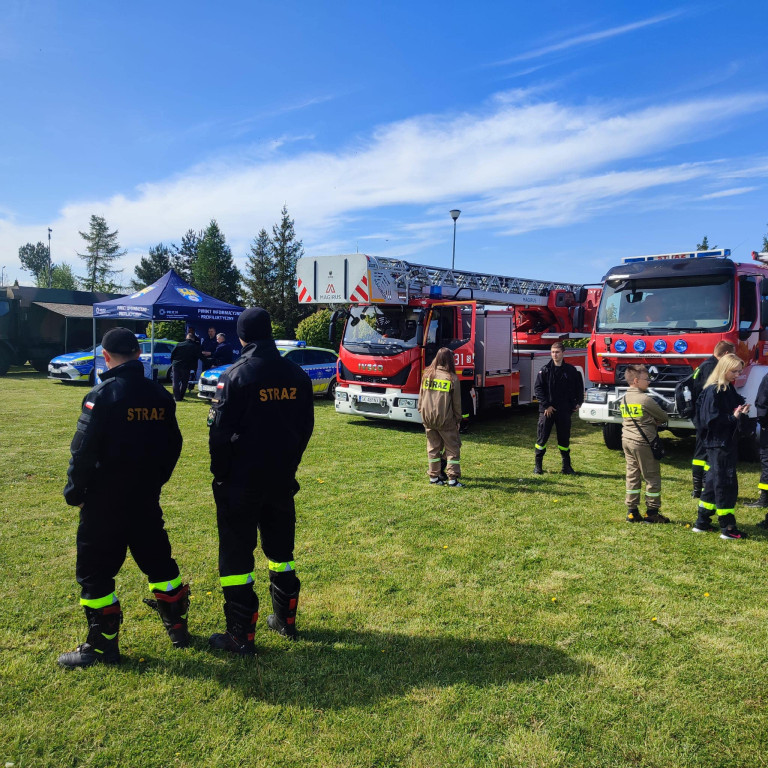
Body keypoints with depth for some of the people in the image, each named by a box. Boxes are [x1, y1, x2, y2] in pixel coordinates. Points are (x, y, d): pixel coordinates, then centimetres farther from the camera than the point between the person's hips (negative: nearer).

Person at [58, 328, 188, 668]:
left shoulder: (102, 395, -15)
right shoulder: (160, 395, 2)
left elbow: (83, 450, -15)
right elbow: (173, 445, 8)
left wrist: (74, 491, -2)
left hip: (105, 501, -6)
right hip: (146, 499, 6)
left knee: (94, 571, 9)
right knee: (158, 561, 18)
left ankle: (103, 645, 17)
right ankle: (178, 628, 29)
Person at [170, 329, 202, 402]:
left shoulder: (178, 345, 3)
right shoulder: (195, 347, -4)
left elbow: (172, 355, 6)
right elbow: (199, 356, -1)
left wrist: (173, 363, 16)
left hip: (176, 366, 1)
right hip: (187, 367, -1)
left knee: (176, 382, 6)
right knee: (184, 382, 11)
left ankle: (177, 397, -1)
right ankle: (180, 397, 9)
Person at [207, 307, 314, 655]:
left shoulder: (235, 376, -14)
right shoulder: (297, 375, 1)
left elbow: (220, 432, -13)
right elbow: (305, 426, 7)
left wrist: (220, 475, 0)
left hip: (240, 482, -5)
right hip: (282, 479, 5)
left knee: (236, 555, 6)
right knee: (280, 549, 19)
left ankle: (241, 635, 12)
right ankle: (286, 620, 31)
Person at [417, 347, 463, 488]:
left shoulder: (427, 374, 3)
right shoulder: (452, 378, -9)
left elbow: (421, 396, 9)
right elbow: (456, 402, -3)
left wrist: (422, 412, 19)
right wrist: (458, 419, 6)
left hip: (427, 418, 4)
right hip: (445, 419, -4)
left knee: (433, 447, 14)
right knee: (453, 447, 6)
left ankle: (434, 476, 19)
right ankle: (452, 479, 3)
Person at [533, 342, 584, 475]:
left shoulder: (571, 370, 3)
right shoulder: (545, 370, -2)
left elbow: (579, 387, 13)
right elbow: (538, 389, -5)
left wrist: (578, 403, 3)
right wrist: (546, 405, -11)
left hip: (564, 411, 1)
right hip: (547, 410, -1)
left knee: (564, 438, 9)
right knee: (542, 437, 3)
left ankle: (566, 466, 20)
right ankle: (538, 465, 14)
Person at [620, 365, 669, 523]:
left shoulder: (624, 398, 9)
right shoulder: (645, 399, -15)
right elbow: (663, 417, -3)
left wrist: (651, 422, 9)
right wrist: (655, 422, 15)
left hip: (627, 440, 7)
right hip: (643, 443, -7)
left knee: (632, 476, 11)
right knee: (652, 477, 4)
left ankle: (632, 511, 14)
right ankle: (652, 512, 11)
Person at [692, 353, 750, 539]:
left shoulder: (729, 390, 12)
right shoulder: (713, 391, -15)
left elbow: (738, 407, 16)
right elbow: (711, 419, -19)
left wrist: (742, 413, -5)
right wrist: (733, 417, -20)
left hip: (728, 442, 9)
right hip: (718, 443, -9)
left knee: (714, 482, 13)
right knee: (726, 483, -4)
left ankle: (702, 523, 22)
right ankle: (728, 528, 4)